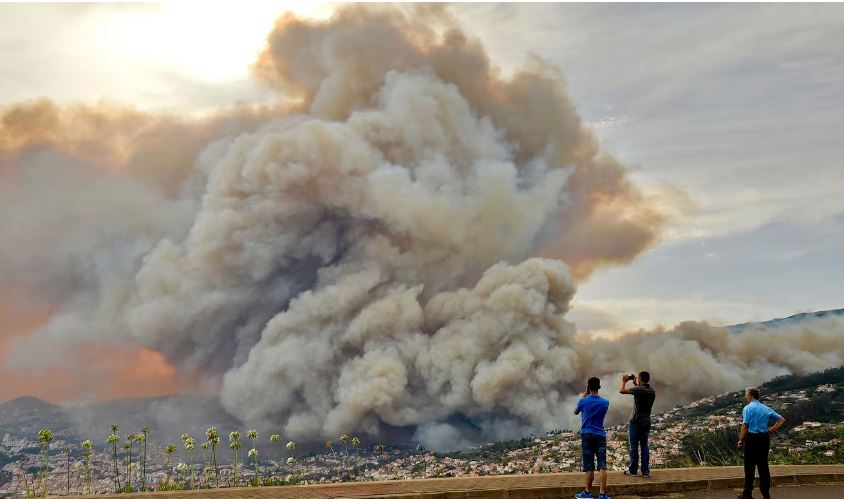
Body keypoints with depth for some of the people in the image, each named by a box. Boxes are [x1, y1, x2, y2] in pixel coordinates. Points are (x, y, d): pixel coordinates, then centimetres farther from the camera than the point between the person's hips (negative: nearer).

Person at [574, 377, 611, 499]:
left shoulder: (583, 401, -7)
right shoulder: (605, 402, 0)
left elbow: (575, 412, 13)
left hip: (587, 435, -1)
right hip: (600, 435, 1)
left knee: (589, 466, 3)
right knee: (602, 465, -2)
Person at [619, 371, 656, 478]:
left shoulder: (638, 389, -17)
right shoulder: (652, 392, 6)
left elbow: (621, 390, -14)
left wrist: (624, 381, 3)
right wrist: (636, 384, 27)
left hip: (636, 422, -6)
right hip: (646, 422, 6)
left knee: (634, 446, 2)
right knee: (644, 446, 10)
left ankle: (633, 470, 8)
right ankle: (645, 471, 9)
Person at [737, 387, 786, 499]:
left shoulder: (748, 408, -9)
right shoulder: (766, 408, 9)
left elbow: (745, 426, -16)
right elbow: (782, 420, 10)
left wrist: (741, 440, -7)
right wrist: (771, 431, 10)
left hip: (752, 438, -5)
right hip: (765, 438, 5)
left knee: (750, 466, 3)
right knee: (763, 465, 13)